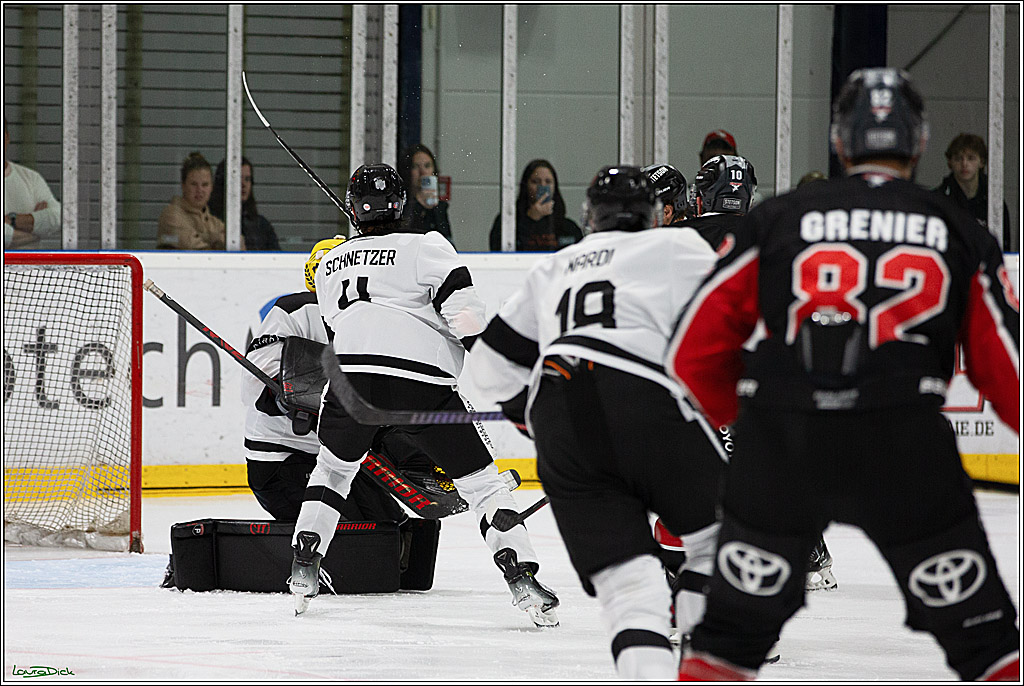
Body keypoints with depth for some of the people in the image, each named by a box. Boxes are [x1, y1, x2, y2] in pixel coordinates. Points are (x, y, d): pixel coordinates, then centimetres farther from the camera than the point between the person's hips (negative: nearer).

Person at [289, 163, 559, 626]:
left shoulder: (329, 265, 24)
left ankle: (303, 567, 23)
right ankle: (522, 580, -9)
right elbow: (464, 309, -3)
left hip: (350, 378, 3)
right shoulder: (423, 246, 9)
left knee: (334, 467, 31)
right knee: (480, 481, 5)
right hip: (421, 382, -3)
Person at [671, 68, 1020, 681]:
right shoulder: (958, 233, 14)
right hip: (905, 446, -1)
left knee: (732, 633, 18)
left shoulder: (776, 221, 14)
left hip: (779, 447, 1)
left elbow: (693, 349, 12)